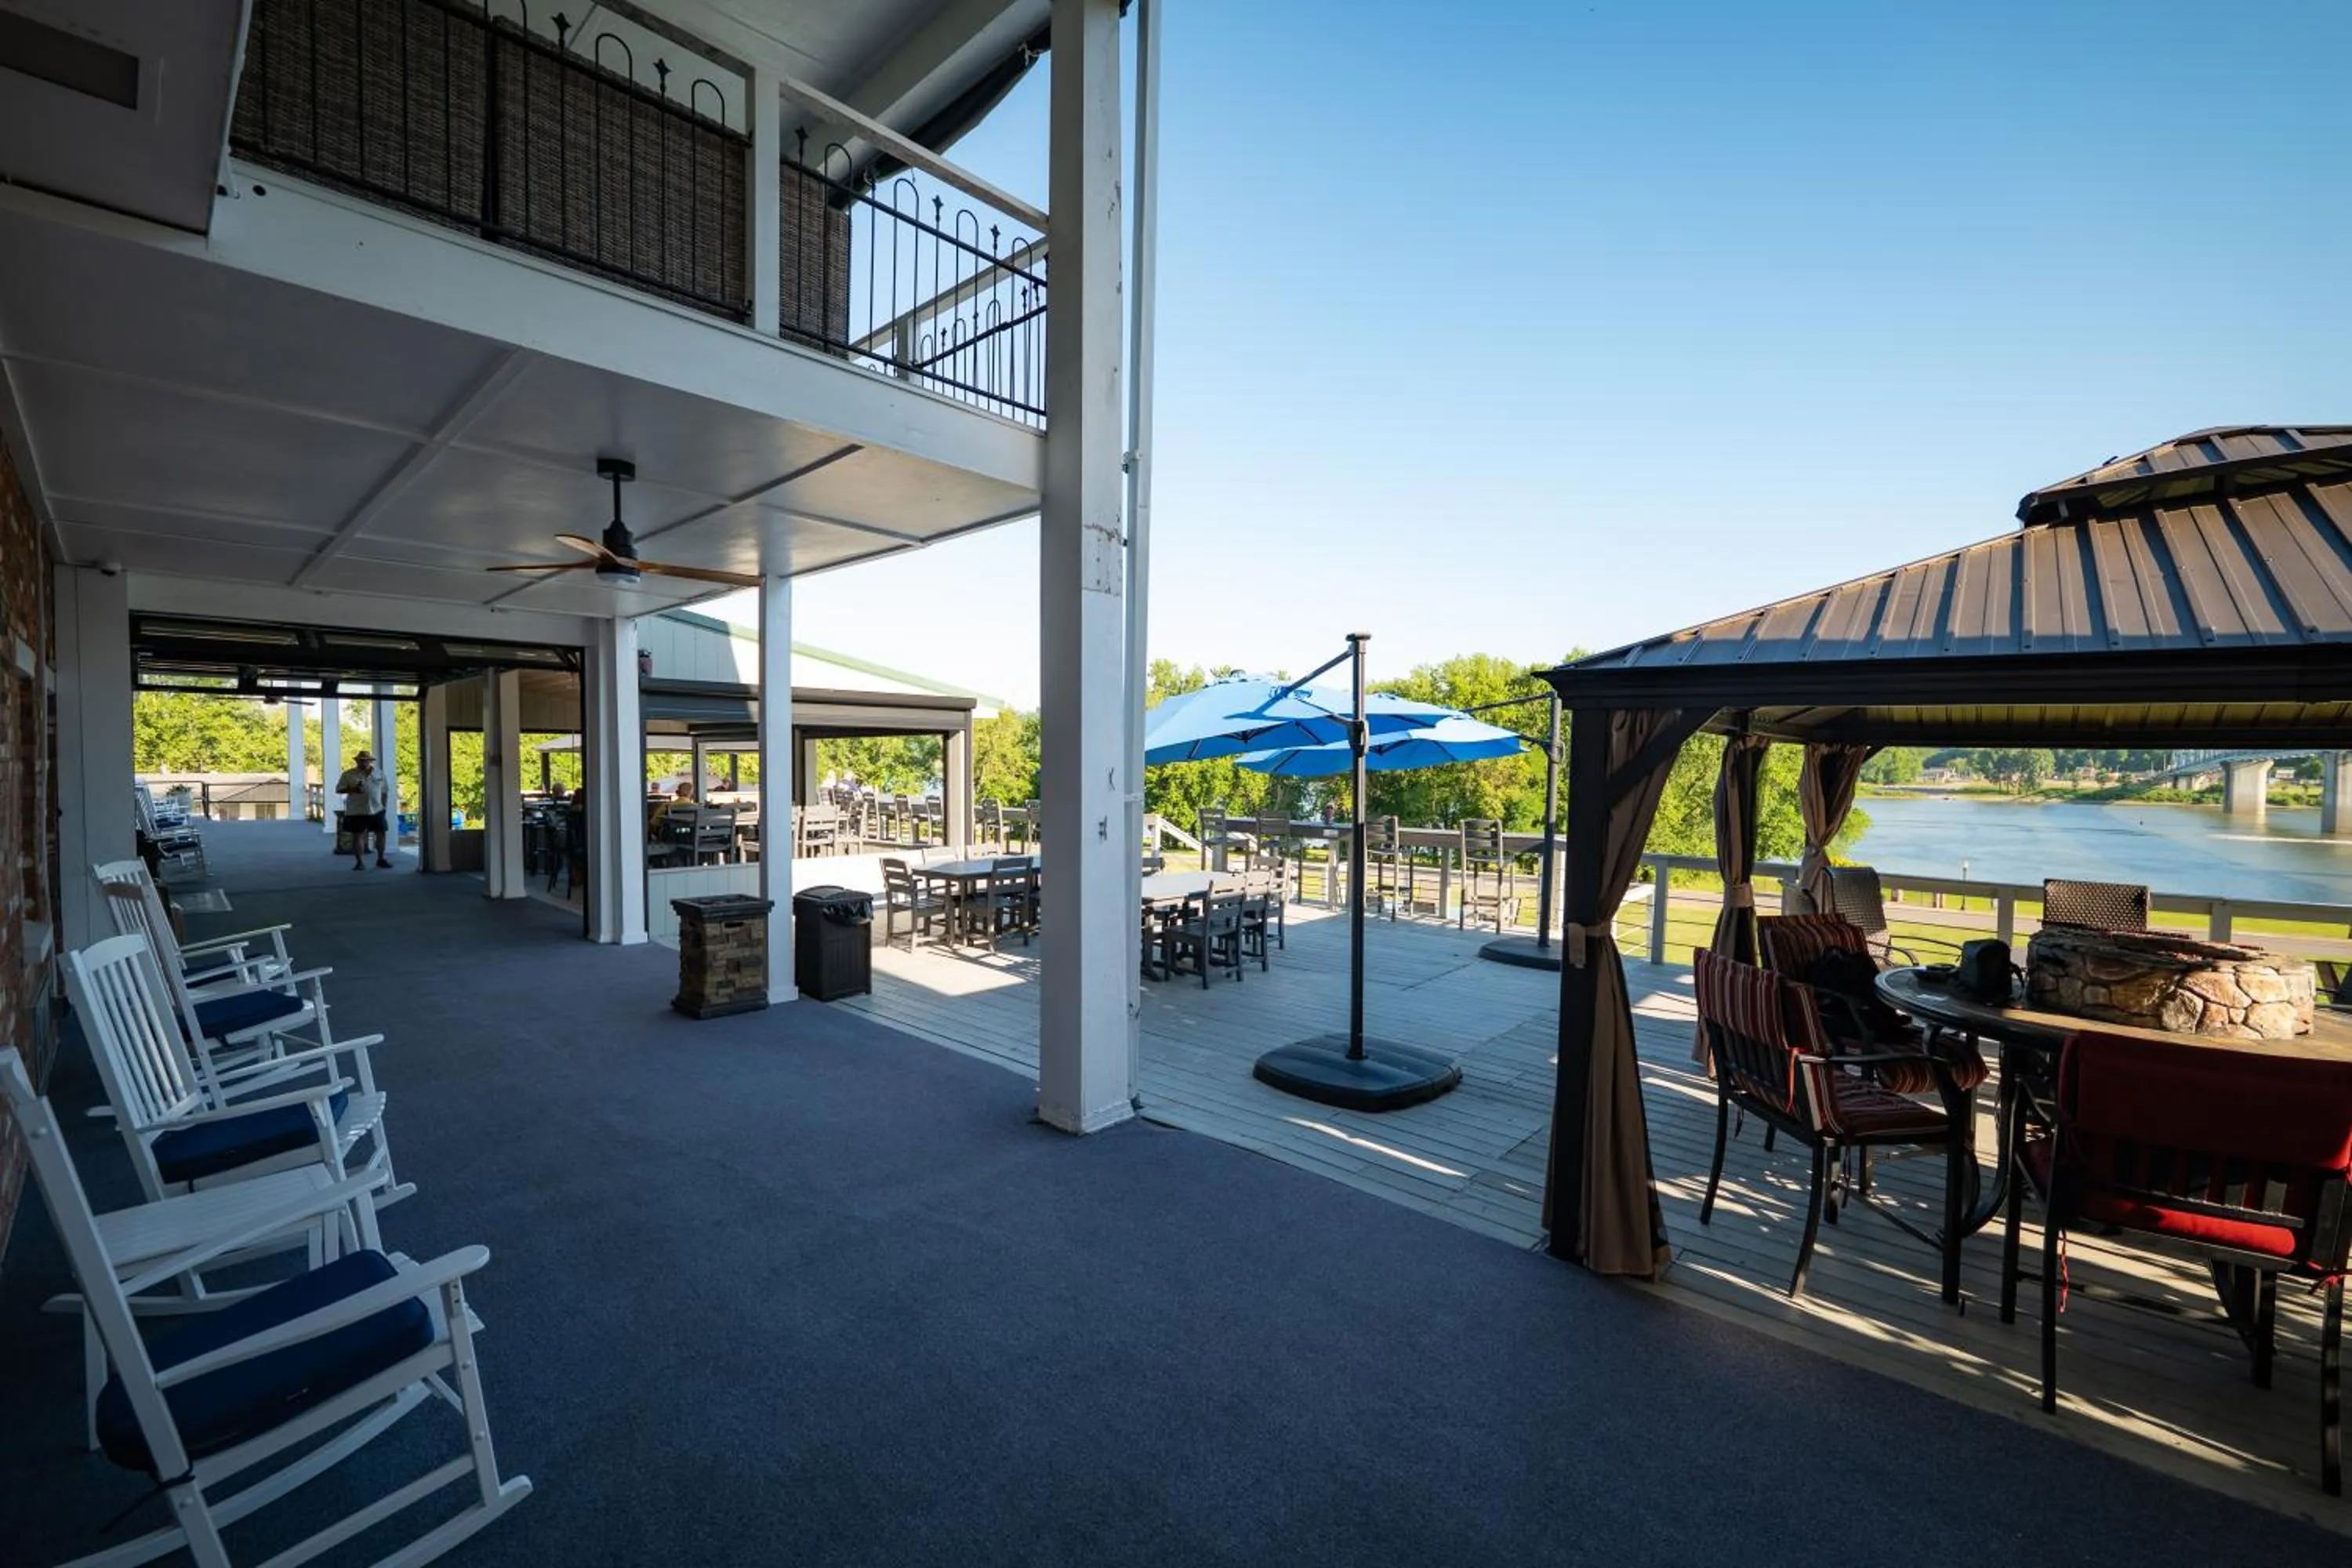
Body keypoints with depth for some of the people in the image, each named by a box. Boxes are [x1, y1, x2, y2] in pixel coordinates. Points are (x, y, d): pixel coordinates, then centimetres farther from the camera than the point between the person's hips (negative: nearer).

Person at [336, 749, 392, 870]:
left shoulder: (379, 774, 8)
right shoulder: (348, 774, 0)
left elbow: (385, 791, 14)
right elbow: (339, 789, -1)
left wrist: (384, 805, 7)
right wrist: (352, 789, -19)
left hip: (377, 811, 2)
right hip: (356, 812, -2)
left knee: (381, 834, 6)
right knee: (358, 836, 1)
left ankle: (381, 859, 19)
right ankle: (360, 862, 6)